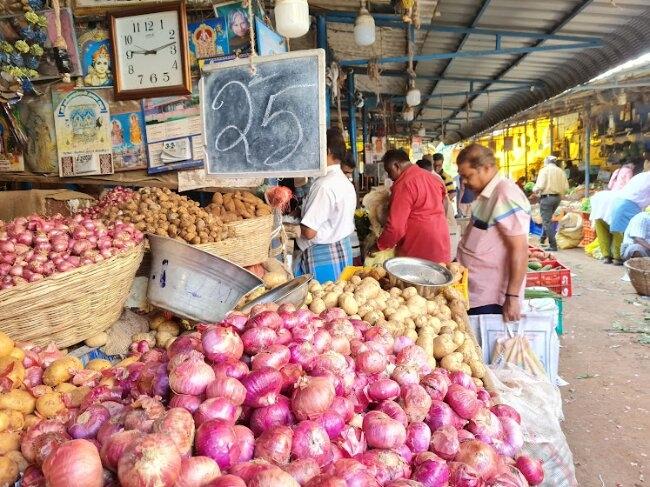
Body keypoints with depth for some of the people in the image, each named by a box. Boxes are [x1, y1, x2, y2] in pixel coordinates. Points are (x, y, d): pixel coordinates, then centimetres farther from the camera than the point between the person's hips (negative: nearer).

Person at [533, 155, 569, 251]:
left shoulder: (544, 170, -6)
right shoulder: (561, 171, 8)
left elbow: (540, 186, -16)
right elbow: (566, 187, 2)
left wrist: (534, 190, 3)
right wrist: (560, 194, 18)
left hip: (546, 197, -6)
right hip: (557, 197, 6)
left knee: (547, 221, -2)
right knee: (548, 219, 24)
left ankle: (553, 245, -5)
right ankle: (543, 238, 32)